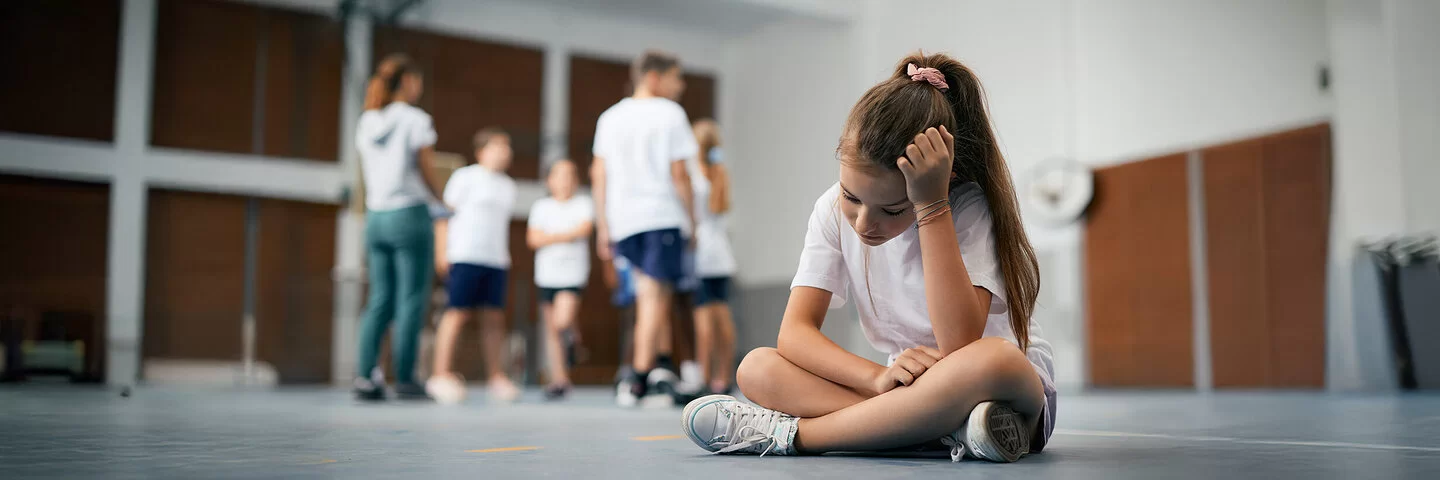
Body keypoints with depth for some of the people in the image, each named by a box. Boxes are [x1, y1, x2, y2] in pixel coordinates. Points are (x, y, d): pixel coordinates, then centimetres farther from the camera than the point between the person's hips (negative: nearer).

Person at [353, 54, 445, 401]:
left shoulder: (367, 122, 11)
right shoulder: (416, 120, -7)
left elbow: (365, 175, 15)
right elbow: (428, 174, -6)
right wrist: (441, 200, 12)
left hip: (375, 216, 6)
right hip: (409, 215, -6)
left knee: (381, 300, 9)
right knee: (411, 300, -2)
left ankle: (365, 376, 2)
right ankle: (404, 379, -2)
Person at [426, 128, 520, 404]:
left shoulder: (507, 186, 20)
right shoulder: (466, 177, 1)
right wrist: (443, 250, -8)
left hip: (496, 259, 6)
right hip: (466, 255, -5)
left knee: (494, 317, 2)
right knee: (459, 313, -7)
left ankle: (495, 376, 6)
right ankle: (442, 374, -3)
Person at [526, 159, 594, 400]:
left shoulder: (583, 204, 5)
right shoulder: (541, 206, 10)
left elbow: (584, 229, -12)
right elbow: (532, 238, 0)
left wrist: (550, 236, -7)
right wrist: (568, 236, -8)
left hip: (573, 274, -3)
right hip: (547, 274, 3)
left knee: (562, 322, -19)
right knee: (551, 330, 4)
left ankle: (570, 334, 17)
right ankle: (559, 380, 11)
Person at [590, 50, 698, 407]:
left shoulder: (610, 117, 15)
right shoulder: (670, 113, -1)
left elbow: (599, 175, 13)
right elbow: (678, 173, -6)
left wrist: (603, 228, 15)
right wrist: (692, 219, 2)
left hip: (621, 219, 6)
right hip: (663, 216, -5)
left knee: (646, 294, 13)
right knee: (658, 294, -4)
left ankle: (651, 367, 7)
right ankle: (639, 378, -9)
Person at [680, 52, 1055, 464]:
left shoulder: (969, 209, -18)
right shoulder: (834, 210, -5)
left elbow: (960, 346, -32)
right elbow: (795, 332, -13)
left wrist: (931, 206, -32)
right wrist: (879, 377, -31)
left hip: (1014, 386, -4)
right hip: (913, 390, 5)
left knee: (993, 359, -41)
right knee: (756, 368, -14)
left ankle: (790, 434, -29)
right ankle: (951, 429, -29)